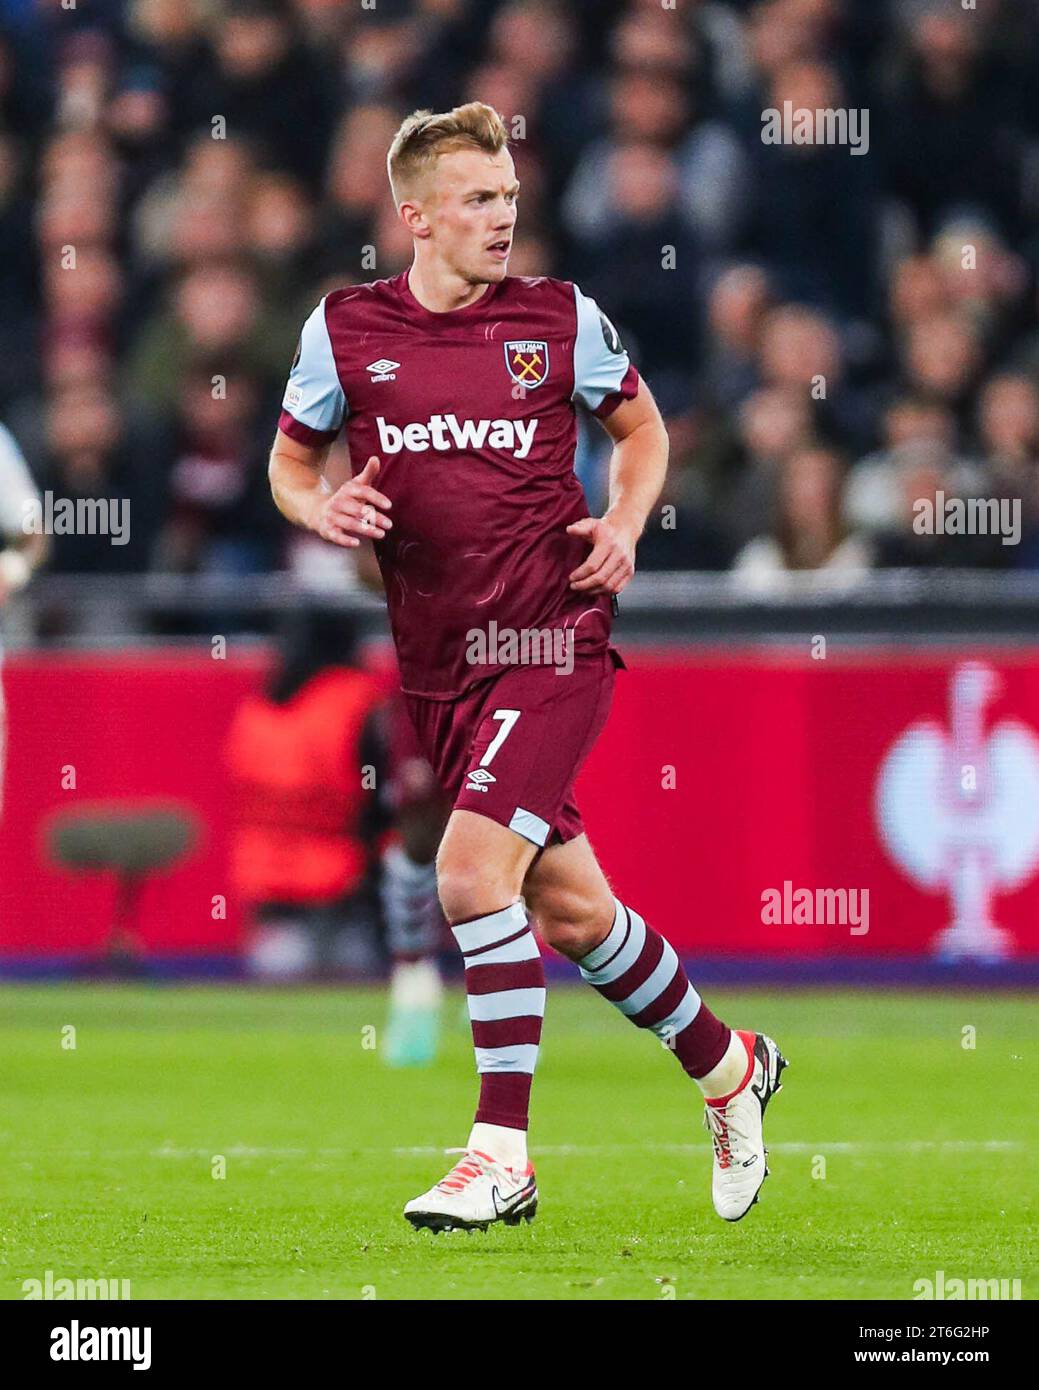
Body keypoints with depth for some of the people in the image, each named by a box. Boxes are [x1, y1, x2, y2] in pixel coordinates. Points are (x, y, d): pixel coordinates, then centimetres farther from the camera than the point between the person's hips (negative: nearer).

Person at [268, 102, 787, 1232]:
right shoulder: (345, 330, 4)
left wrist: (625, 524, -2)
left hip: (551, 640, -4)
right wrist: (321, 508, -6)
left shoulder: (561, 318, 0)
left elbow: (640, 427, 16)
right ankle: (724, 1066, 34)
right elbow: (290, 459, 17)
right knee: (569, 909, 11)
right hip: (438, 662, 4)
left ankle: (501, 1154, -15)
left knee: (473, 871, -21)